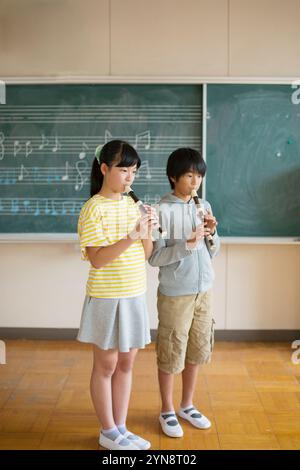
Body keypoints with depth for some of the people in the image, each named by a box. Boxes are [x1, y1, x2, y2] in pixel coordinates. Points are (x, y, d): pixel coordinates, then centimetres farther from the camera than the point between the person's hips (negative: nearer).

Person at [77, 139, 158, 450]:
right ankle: (108, 432, 22)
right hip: (106, 298, -6)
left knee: (126, 364, 13)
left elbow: (146, 254, 8)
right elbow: (96, 259, -19)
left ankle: (120, 428, 27)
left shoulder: (132, 204, 7)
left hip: (134, 295, 6)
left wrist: (148, 232, -11)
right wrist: (130, 238, -29)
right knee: (106, 366, 7)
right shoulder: (94, 208, -12)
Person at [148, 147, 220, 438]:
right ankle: (167, 411, 25)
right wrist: (188, 243, -25)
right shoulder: (163, 210, -14)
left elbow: (212, 253, 10)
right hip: (175, 294, -6)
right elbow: (154, 257, -16)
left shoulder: (204, 206, 6)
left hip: (203, 291, 6)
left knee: (196, 350, 16)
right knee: (171, 354, 6)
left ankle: (187, 406, 33)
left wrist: (212, 233, -9)